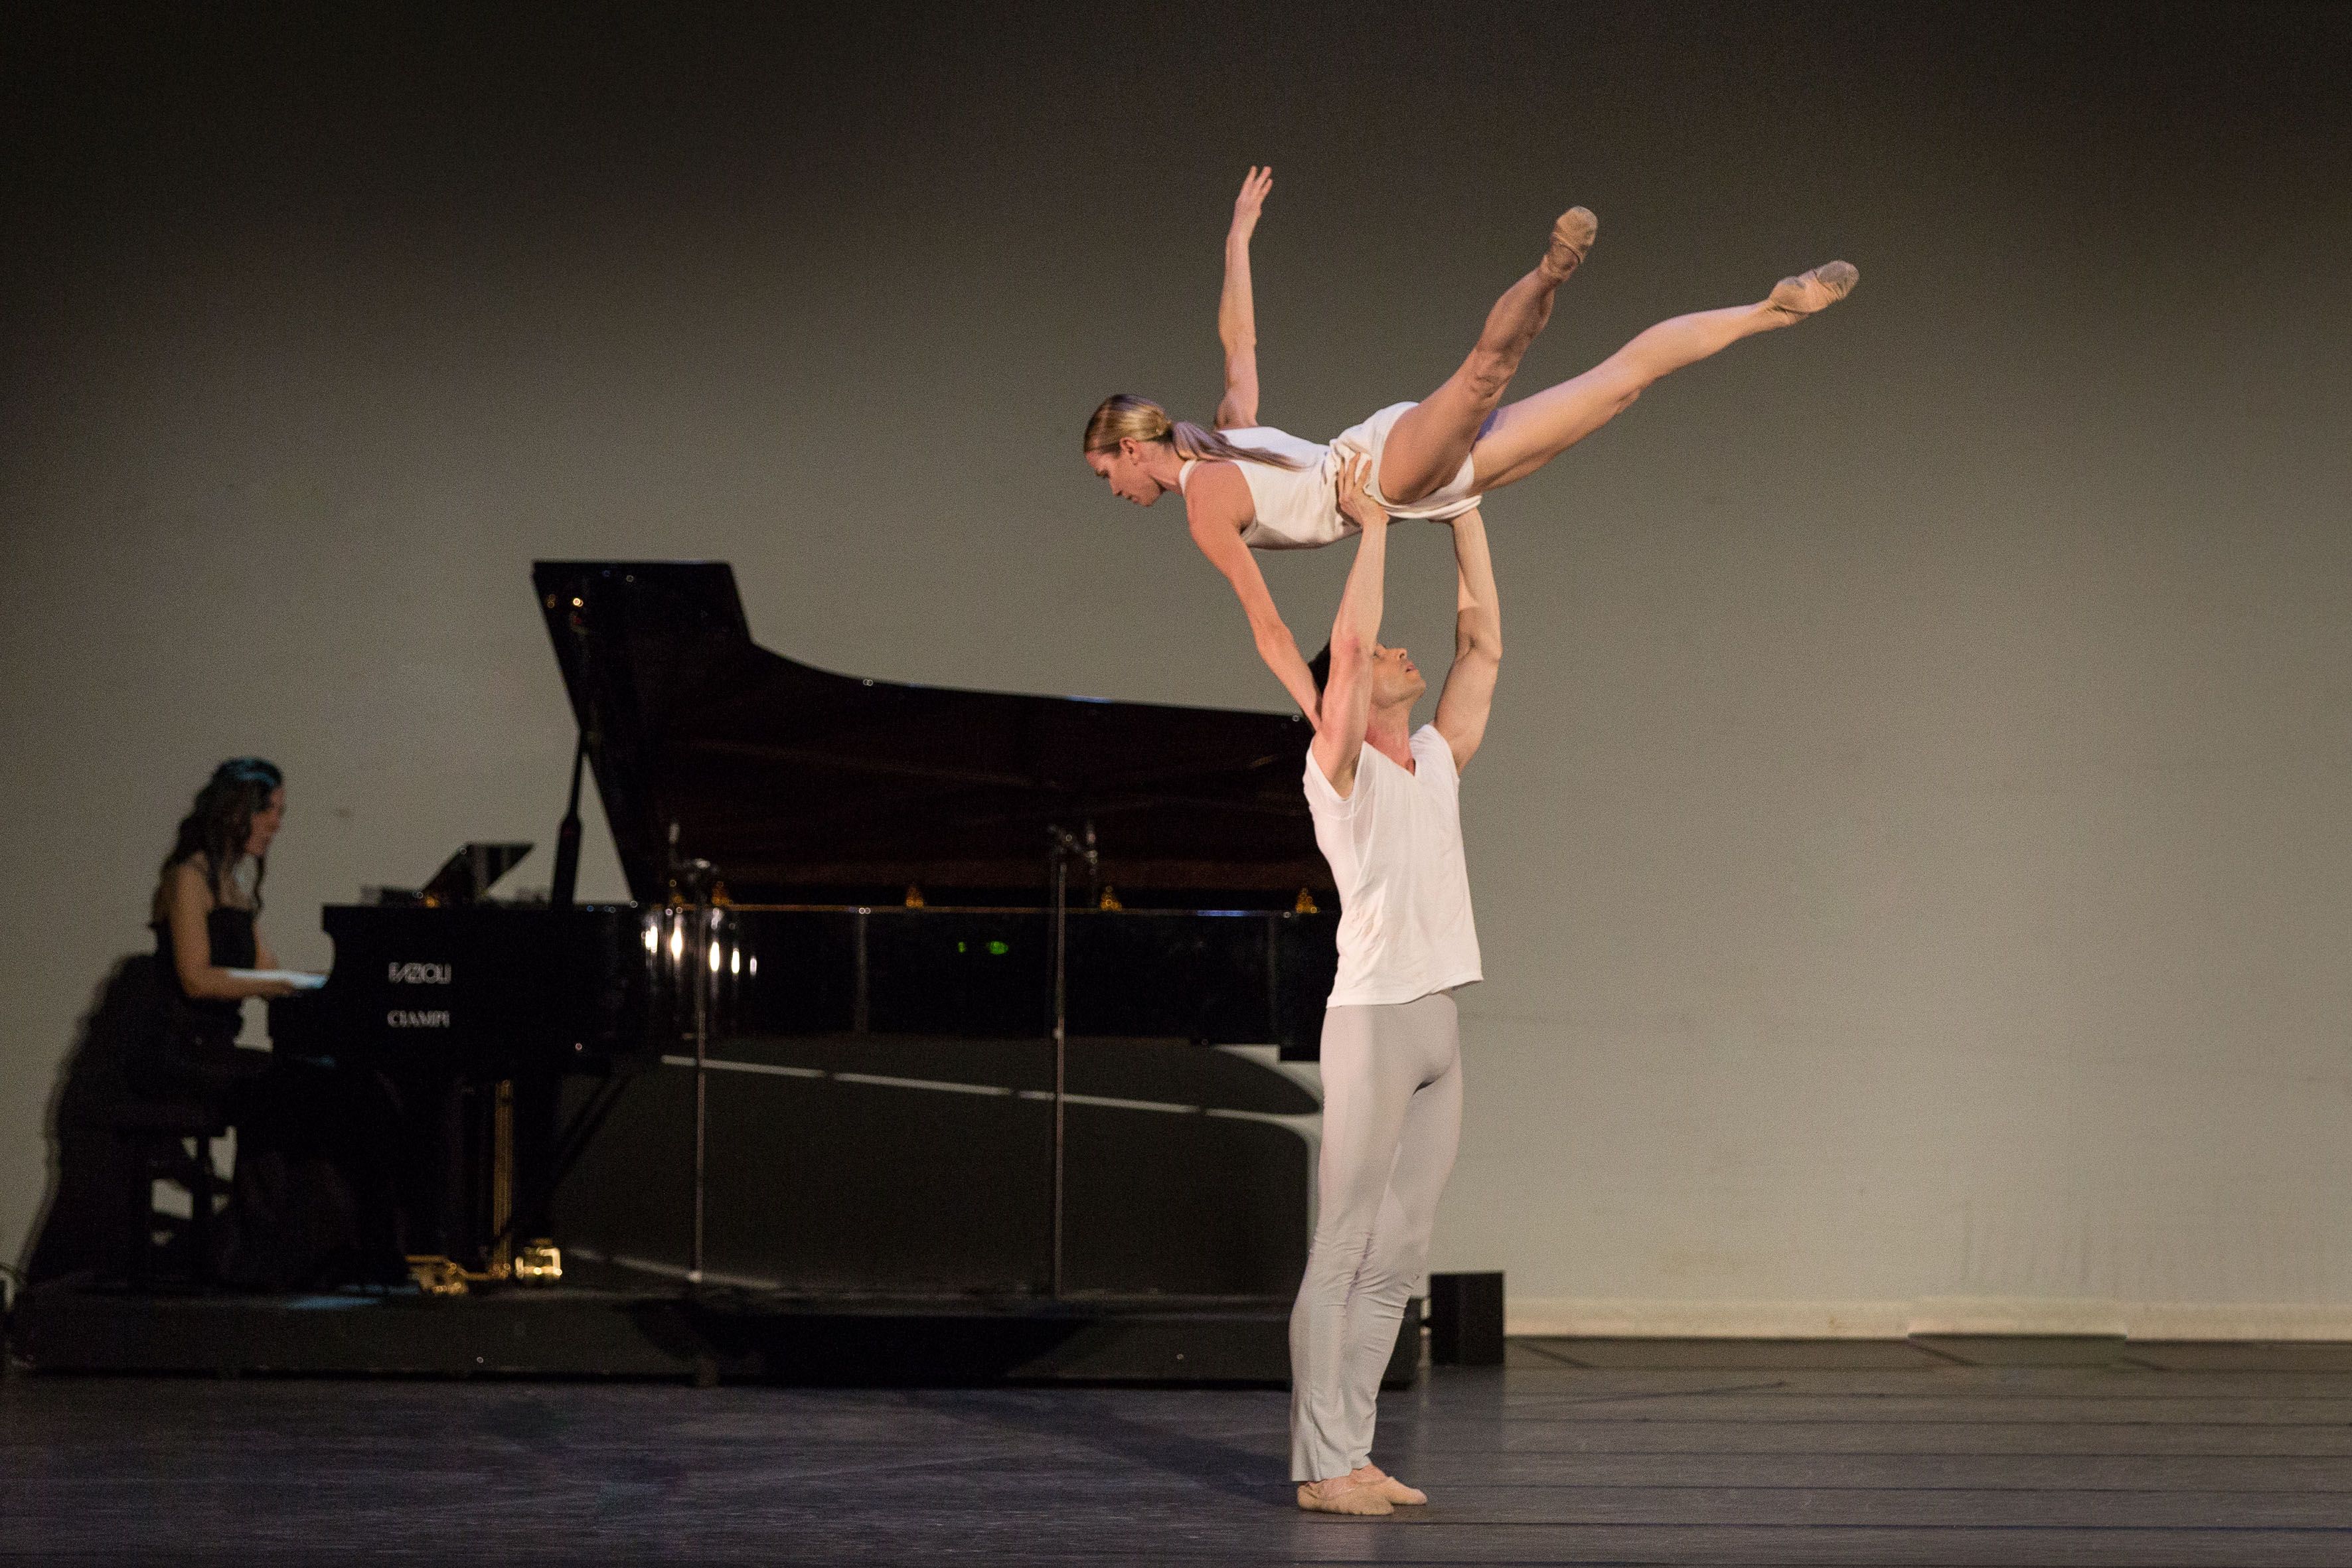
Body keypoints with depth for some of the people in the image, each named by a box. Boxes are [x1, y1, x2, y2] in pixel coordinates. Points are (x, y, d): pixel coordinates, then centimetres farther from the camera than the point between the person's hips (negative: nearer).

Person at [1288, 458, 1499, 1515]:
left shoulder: (1437, 761, 17)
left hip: (1438, 1025, 8)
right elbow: (1349, 646, -17)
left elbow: (1483, 645, 16)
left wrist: (1465, 511, 14)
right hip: (1374, 1018, -8)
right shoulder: (1341, 765, -3)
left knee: (1396, 1260, 8)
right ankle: (1320, 1464, -6)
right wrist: (1372, 526, -10)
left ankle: (1350, 1455, 11)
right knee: (1341, 1254, -6)